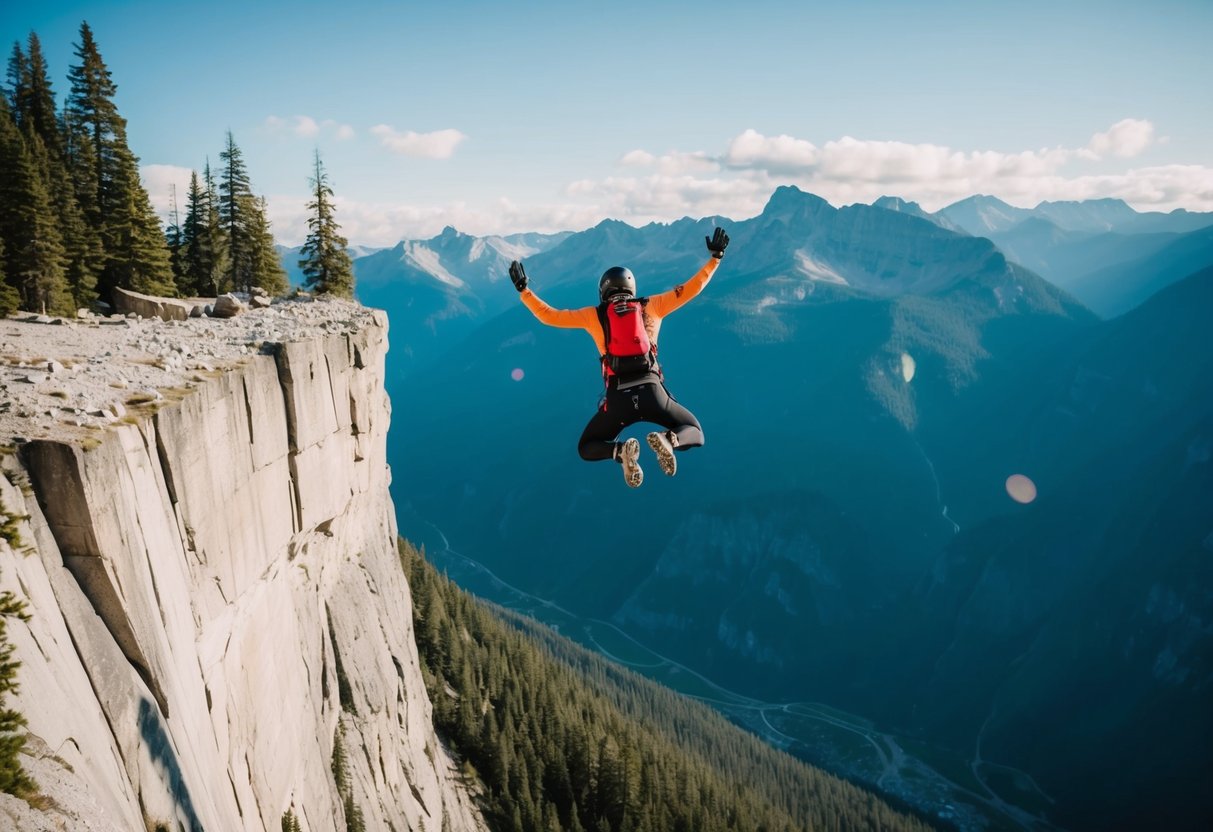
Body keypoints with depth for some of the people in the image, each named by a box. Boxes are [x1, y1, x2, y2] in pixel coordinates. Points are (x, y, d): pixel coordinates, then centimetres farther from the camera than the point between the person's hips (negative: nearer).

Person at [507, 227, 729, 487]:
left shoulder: (594, 315, 11)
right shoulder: (650, 306, 13)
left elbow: (547, 315, 15)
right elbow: (692, 288, 15)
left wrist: (523, 289, 27)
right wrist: (715, 257, 26)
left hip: (618, 397, 0)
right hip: (652, 391, 1)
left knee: (586, 448, 21)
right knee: (695, 432, 22)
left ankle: (621, 451, -16)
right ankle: (668, 440, -17)